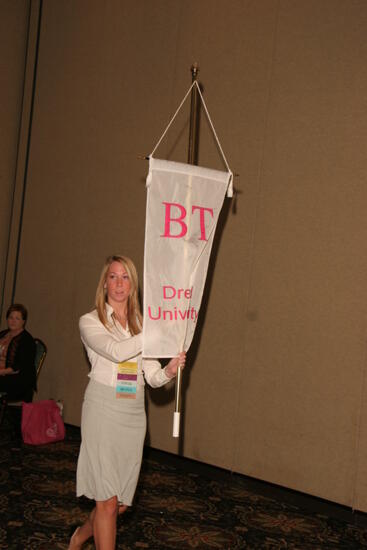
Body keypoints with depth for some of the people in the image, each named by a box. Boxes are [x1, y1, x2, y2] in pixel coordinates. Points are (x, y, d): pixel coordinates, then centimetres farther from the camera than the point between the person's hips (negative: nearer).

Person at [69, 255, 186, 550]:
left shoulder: (142, 324, 10)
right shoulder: (90, 322, -2)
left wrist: (170, 369, -17)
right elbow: (117, 351, -21)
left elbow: (153, 377, 5)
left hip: (134, 414, 5)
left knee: (121, 503, 12)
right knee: (108, 501, -5)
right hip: (103, 411, -4)